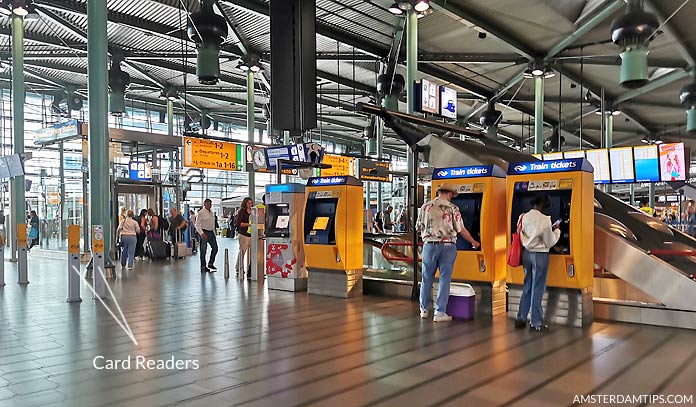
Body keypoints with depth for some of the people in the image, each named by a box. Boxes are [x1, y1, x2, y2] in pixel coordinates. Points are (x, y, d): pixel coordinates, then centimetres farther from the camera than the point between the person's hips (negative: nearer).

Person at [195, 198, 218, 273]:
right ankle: (203, 267, 9)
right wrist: (201, 233, -20)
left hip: (211, 232, 7)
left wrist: (214, 233, 15)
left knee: (215, 248, 6)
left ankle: (210, 264, 20)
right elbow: (197, 224, -12)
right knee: (203, 250, 0)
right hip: (204, 233, -7)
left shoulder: (212, 213, 13)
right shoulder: (201, 213, -8)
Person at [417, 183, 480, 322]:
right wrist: (474, 243, 13)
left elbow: (418, 227, 8)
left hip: (429, 245, 2)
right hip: (447, 246, -2)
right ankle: (440, 313, 7)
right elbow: (461, 230, -2)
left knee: (427, 279, 14)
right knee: (444, 280, 6)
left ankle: (424, 309, 24)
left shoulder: (426, 206, 3)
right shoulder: (453, 208, -3)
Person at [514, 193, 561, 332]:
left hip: (526, 253, 6)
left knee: (527, 287, 17)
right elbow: (549, 242, -9)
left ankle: (521, 319, 21)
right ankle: (536, 323, 13)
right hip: (540, 255, -6)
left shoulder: (524, 217, 1)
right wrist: (557, 230, 7)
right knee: (537, 289, 4)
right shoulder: (544, 219, -16)